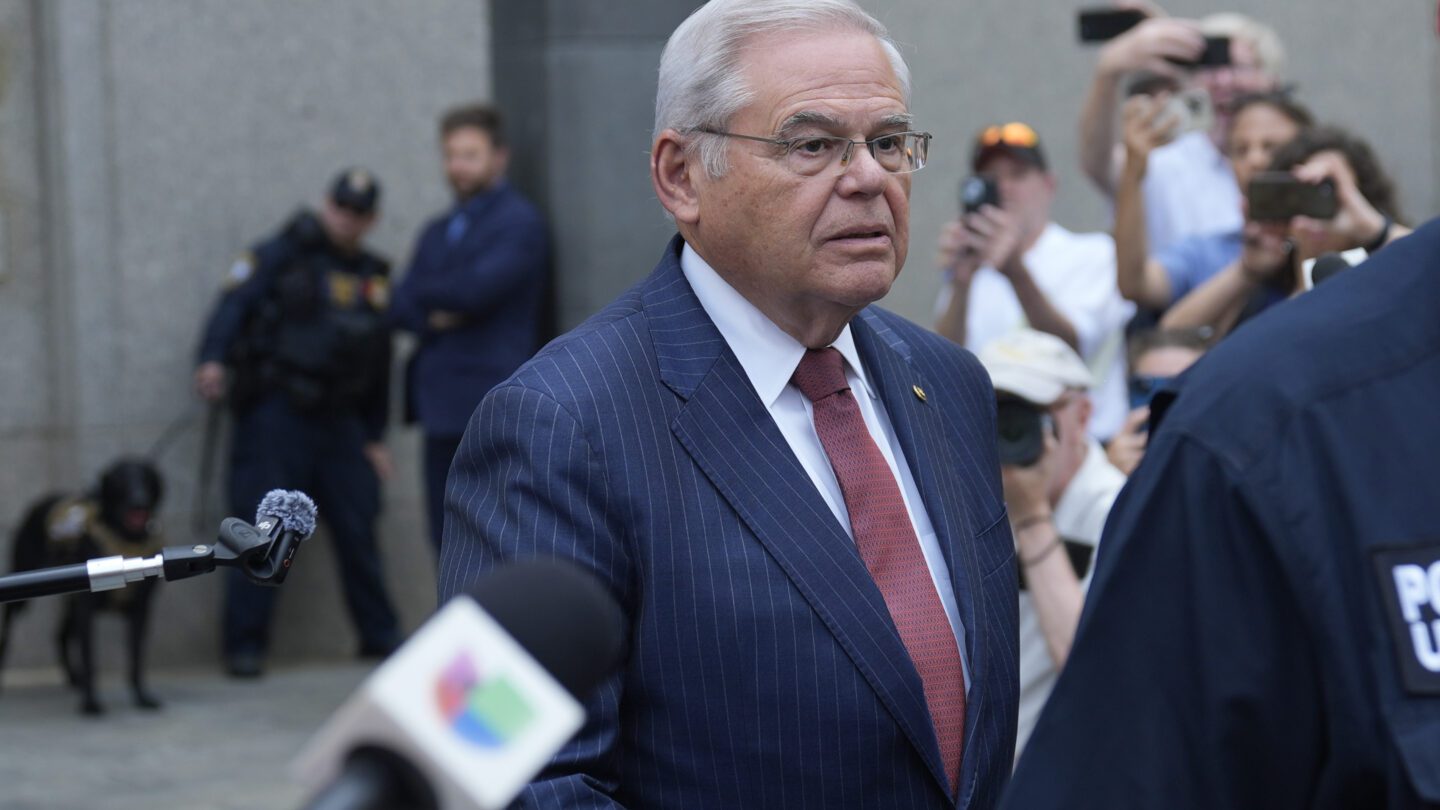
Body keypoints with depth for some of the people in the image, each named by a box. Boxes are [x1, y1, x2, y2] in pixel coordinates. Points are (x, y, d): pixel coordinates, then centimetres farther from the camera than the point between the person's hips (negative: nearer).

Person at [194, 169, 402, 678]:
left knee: (358, 528, 4)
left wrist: (374, 437, 19)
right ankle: (245, 644, -1)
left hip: (339, 421, 5)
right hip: (277, 409, -5)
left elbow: (379, 365, 20)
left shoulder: (373, 278, 16)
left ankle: (379, 635, 17)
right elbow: (235, 304, -11)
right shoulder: (282, 256, 1)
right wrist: (214, 359, -28)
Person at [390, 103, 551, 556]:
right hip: (444, 408, 8)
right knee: (449, 545, 9)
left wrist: (422, 293, 1)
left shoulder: (519, 223, -5)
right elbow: (399, 308, 12)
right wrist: (430, 316, -10)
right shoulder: (437, 233, 20)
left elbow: (476, 289, -18)